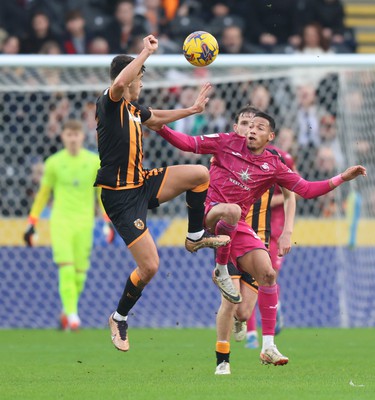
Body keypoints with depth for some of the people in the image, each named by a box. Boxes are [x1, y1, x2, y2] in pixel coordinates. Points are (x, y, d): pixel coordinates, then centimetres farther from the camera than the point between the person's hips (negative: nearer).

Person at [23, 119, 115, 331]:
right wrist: (32, 224, 8)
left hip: (84, 223, 1)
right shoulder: (54, 162, 3)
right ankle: (72, 314, -15)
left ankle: (68, 310, 25)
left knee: (80, 274, 3)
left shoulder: (94, 162, 4)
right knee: (66, 269, -16)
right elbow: (43, 193, 11)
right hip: (60, 220, -1)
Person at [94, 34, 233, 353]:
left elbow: (155, 119, 36)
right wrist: (147, 52, -29)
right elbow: (119, 82, -40)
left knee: (200, 174, 0)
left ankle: (195, 237, 20)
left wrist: (193, 109, 36)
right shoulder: (109, 103, -15)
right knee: (150, 267, -11)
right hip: (121, 196, -8)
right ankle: (119, 319, 12)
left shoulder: (134, 109, 11)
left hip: (142, 184, 8)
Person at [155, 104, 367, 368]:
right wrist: (161, 129, -10)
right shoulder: (228, 143, 3)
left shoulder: (273, 166, 7)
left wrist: (342, 178, 1)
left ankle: (268, 347, -4)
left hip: (238, 226, 3)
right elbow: (188, 143, 4)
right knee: (231, 210, -40)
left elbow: (307, 190, 8)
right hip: (207, 212, -3)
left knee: (267, 274, -11)